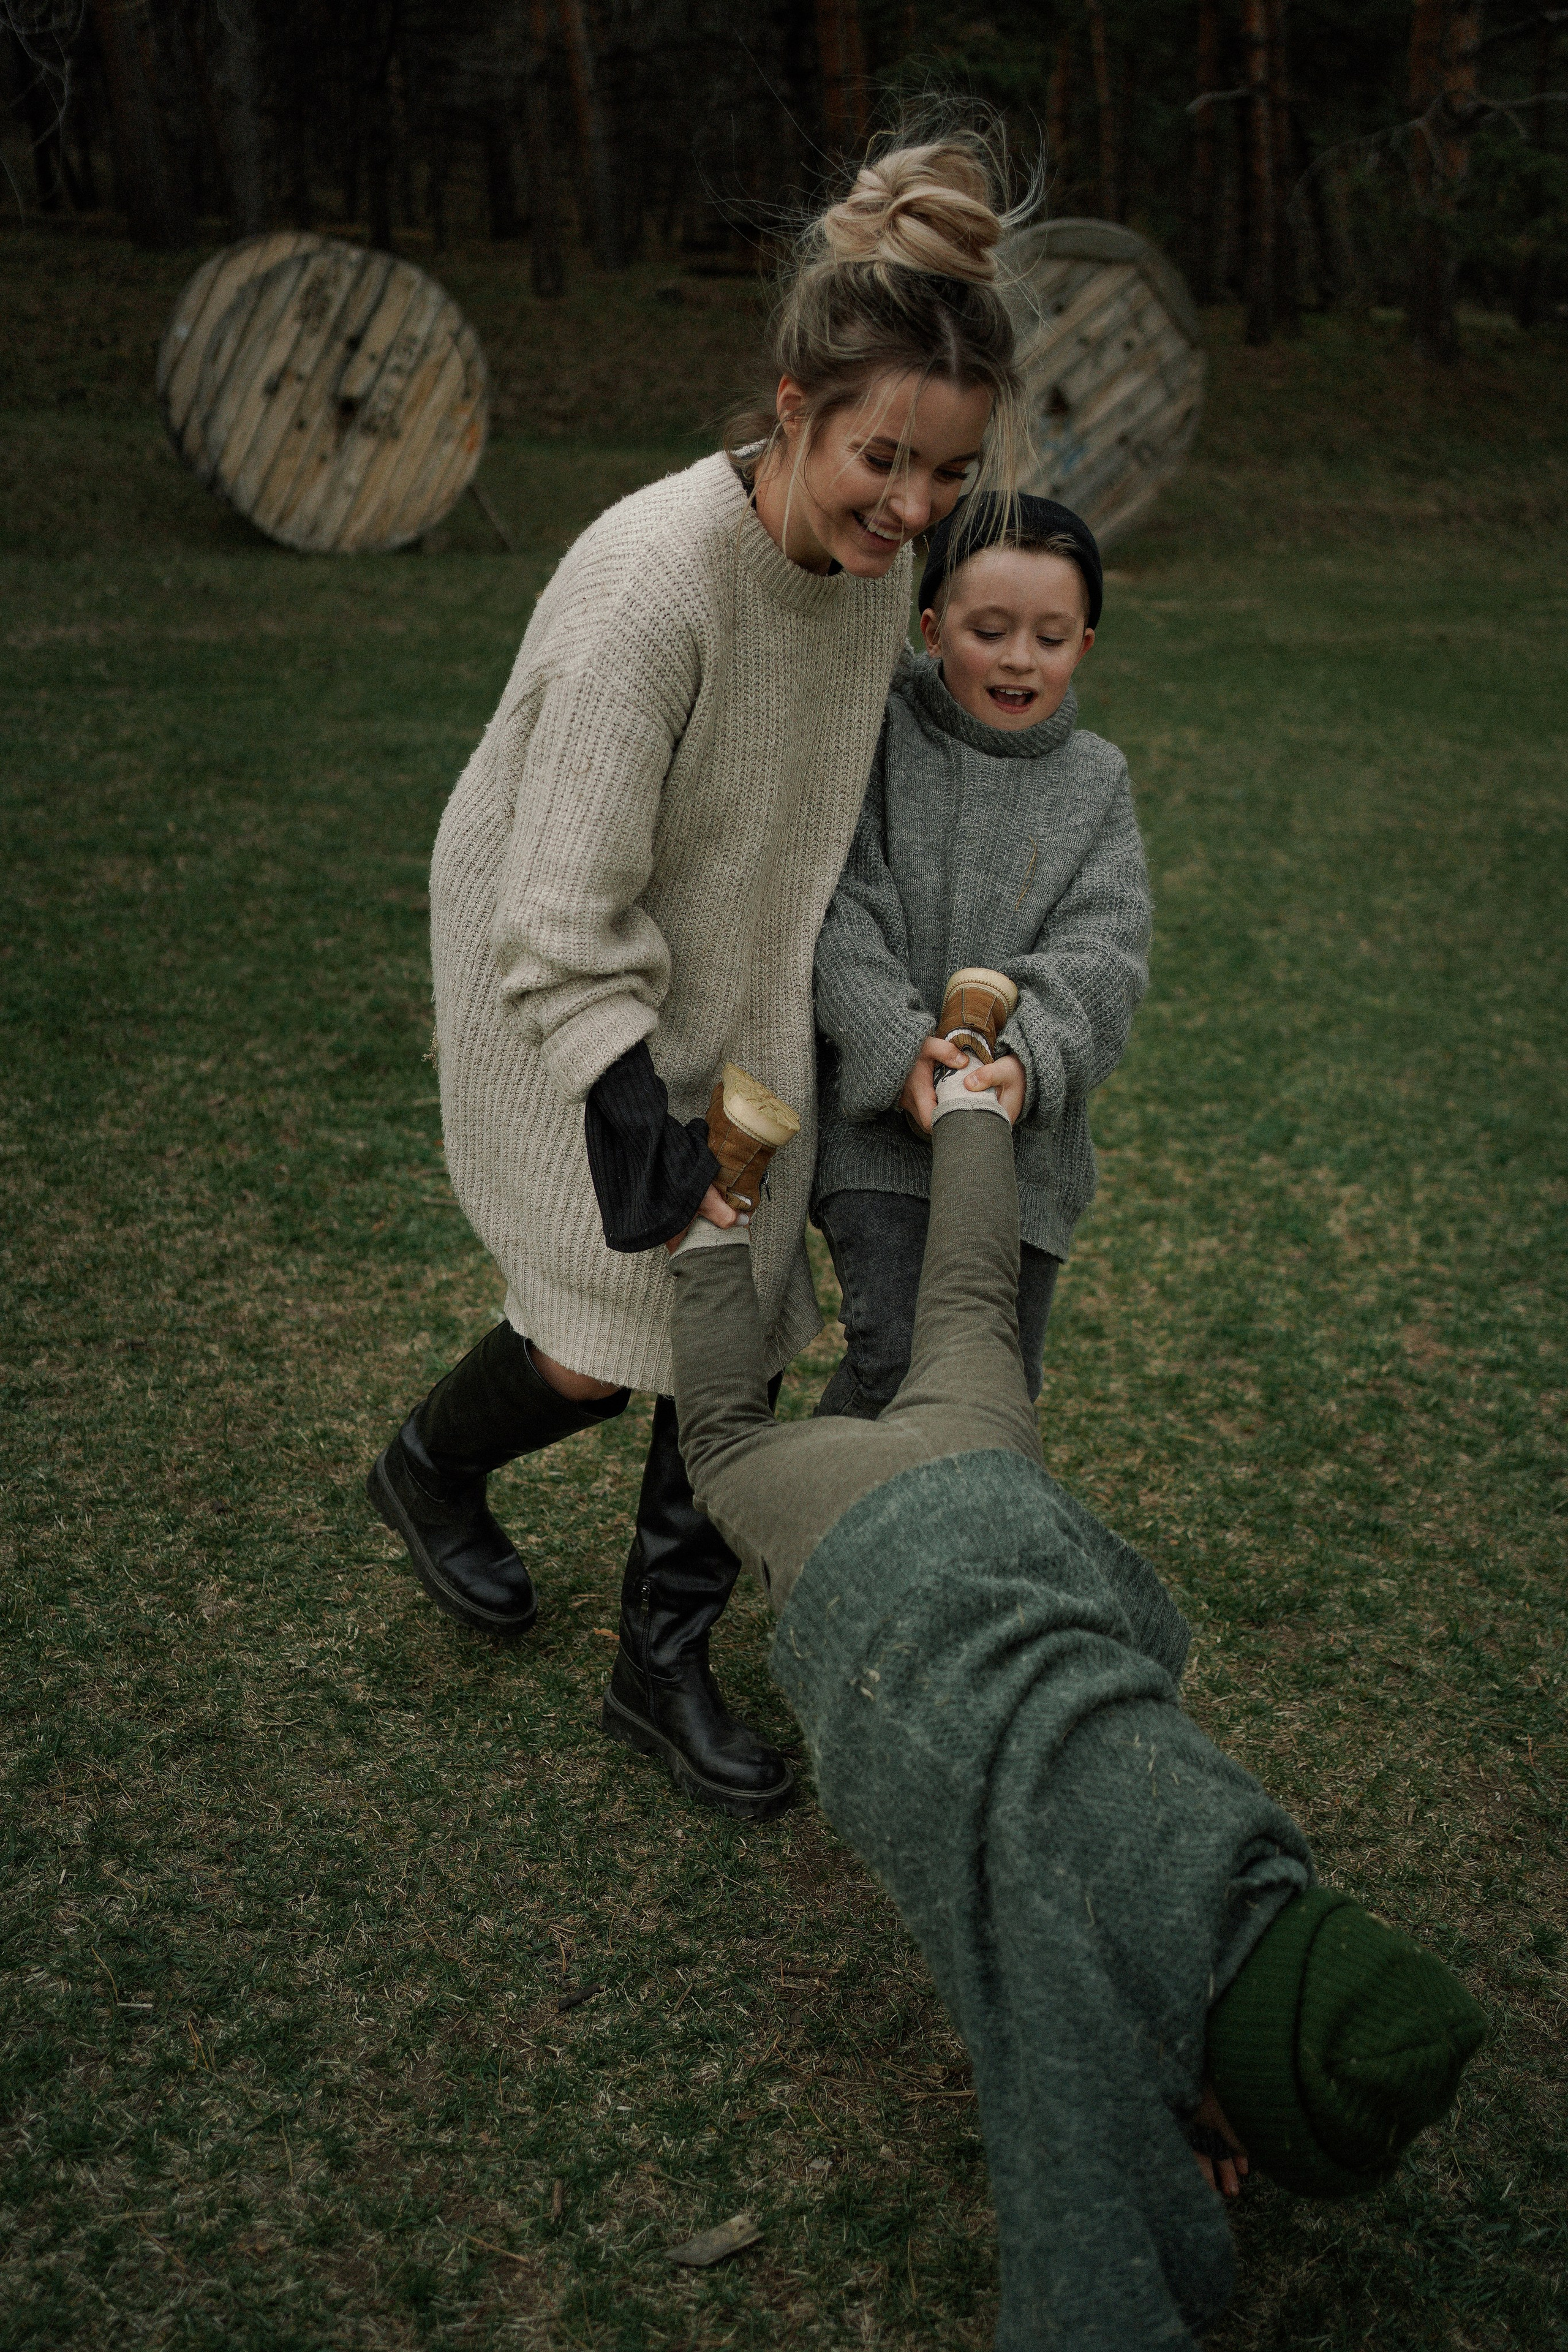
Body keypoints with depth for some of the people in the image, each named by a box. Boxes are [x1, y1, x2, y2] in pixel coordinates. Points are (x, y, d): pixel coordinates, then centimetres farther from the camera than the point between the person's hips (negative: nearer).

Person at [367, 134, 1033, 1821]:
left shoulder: (879, 555, -9)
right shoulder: (652, 584, -31)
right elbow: (561, 927, -30)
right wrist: (651, 1152, -33)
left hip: (731, 1000, 6)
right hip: (561, 1007, -6)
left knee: (740, 1326, 7)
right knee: (609, 1349, -2)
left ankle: (663, 1667, 26)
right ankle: (428, 1469, 33)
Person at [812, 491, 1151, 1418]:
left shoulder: (1096, 781, 5)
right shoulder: (880, 739, -1)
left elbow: (1101, 954, -7)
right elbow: (840, 910, -11)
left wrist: (1027, 1063, -25)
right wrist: (898, 1048, -25)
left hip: (1023, 1131, 3)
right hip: (877, 1115, -2)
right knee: (897, 1358, -15)